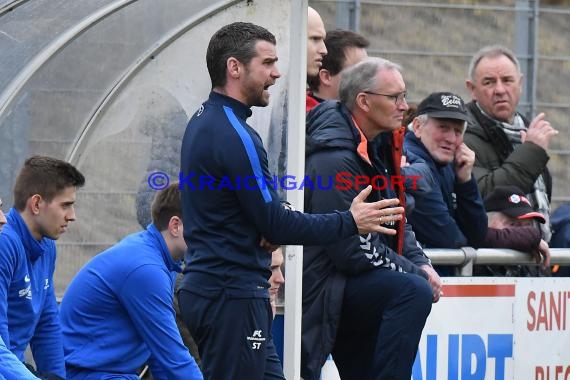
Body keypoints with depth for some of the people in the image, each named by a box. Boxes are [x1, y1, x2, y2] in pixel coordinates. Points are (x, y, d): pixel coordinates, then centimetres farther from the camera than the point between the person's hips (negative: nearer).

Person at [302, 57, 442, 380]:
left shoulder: (377, 147, 11)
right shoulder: (335, 159, -20)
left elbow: (396, 221, 19)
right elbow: (351, 250, -23)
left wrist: (421, 263, 1)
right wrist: (414, 272, -14)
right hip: (327, 288, -10)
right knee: (414, 291, -29)